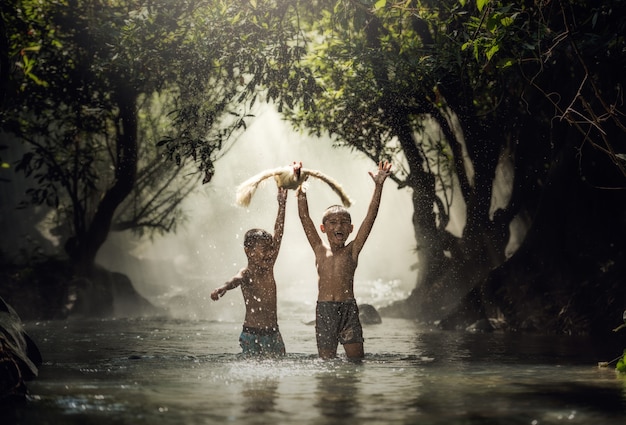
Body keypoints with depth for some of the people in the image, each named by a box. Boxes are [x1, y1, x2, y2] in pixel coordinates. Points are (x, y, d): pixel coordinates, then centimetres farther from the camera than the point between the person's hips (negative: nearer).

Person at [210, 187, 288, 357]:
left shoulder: (268, 268, 6)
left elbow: (278, 235, 4)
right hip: (251, 334, -5)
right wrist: (223, 287, -58)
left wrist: (282, 204, 1)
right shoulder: (246, 274, -9)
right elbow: (236, 279, -34)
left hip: (273, 333, 5)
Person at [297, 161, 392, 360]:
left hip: (348, 308, -1)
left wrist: (378, 186, -9)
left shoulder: (352, 250, 5)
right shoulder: (320, 250, 8)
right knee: (326, 360, 2)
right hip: (324, 308, 1)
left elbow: (370, 217, -2)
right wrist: (300, 192, -3)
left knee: (356, 359, -5)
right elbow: (304, 218, 5)